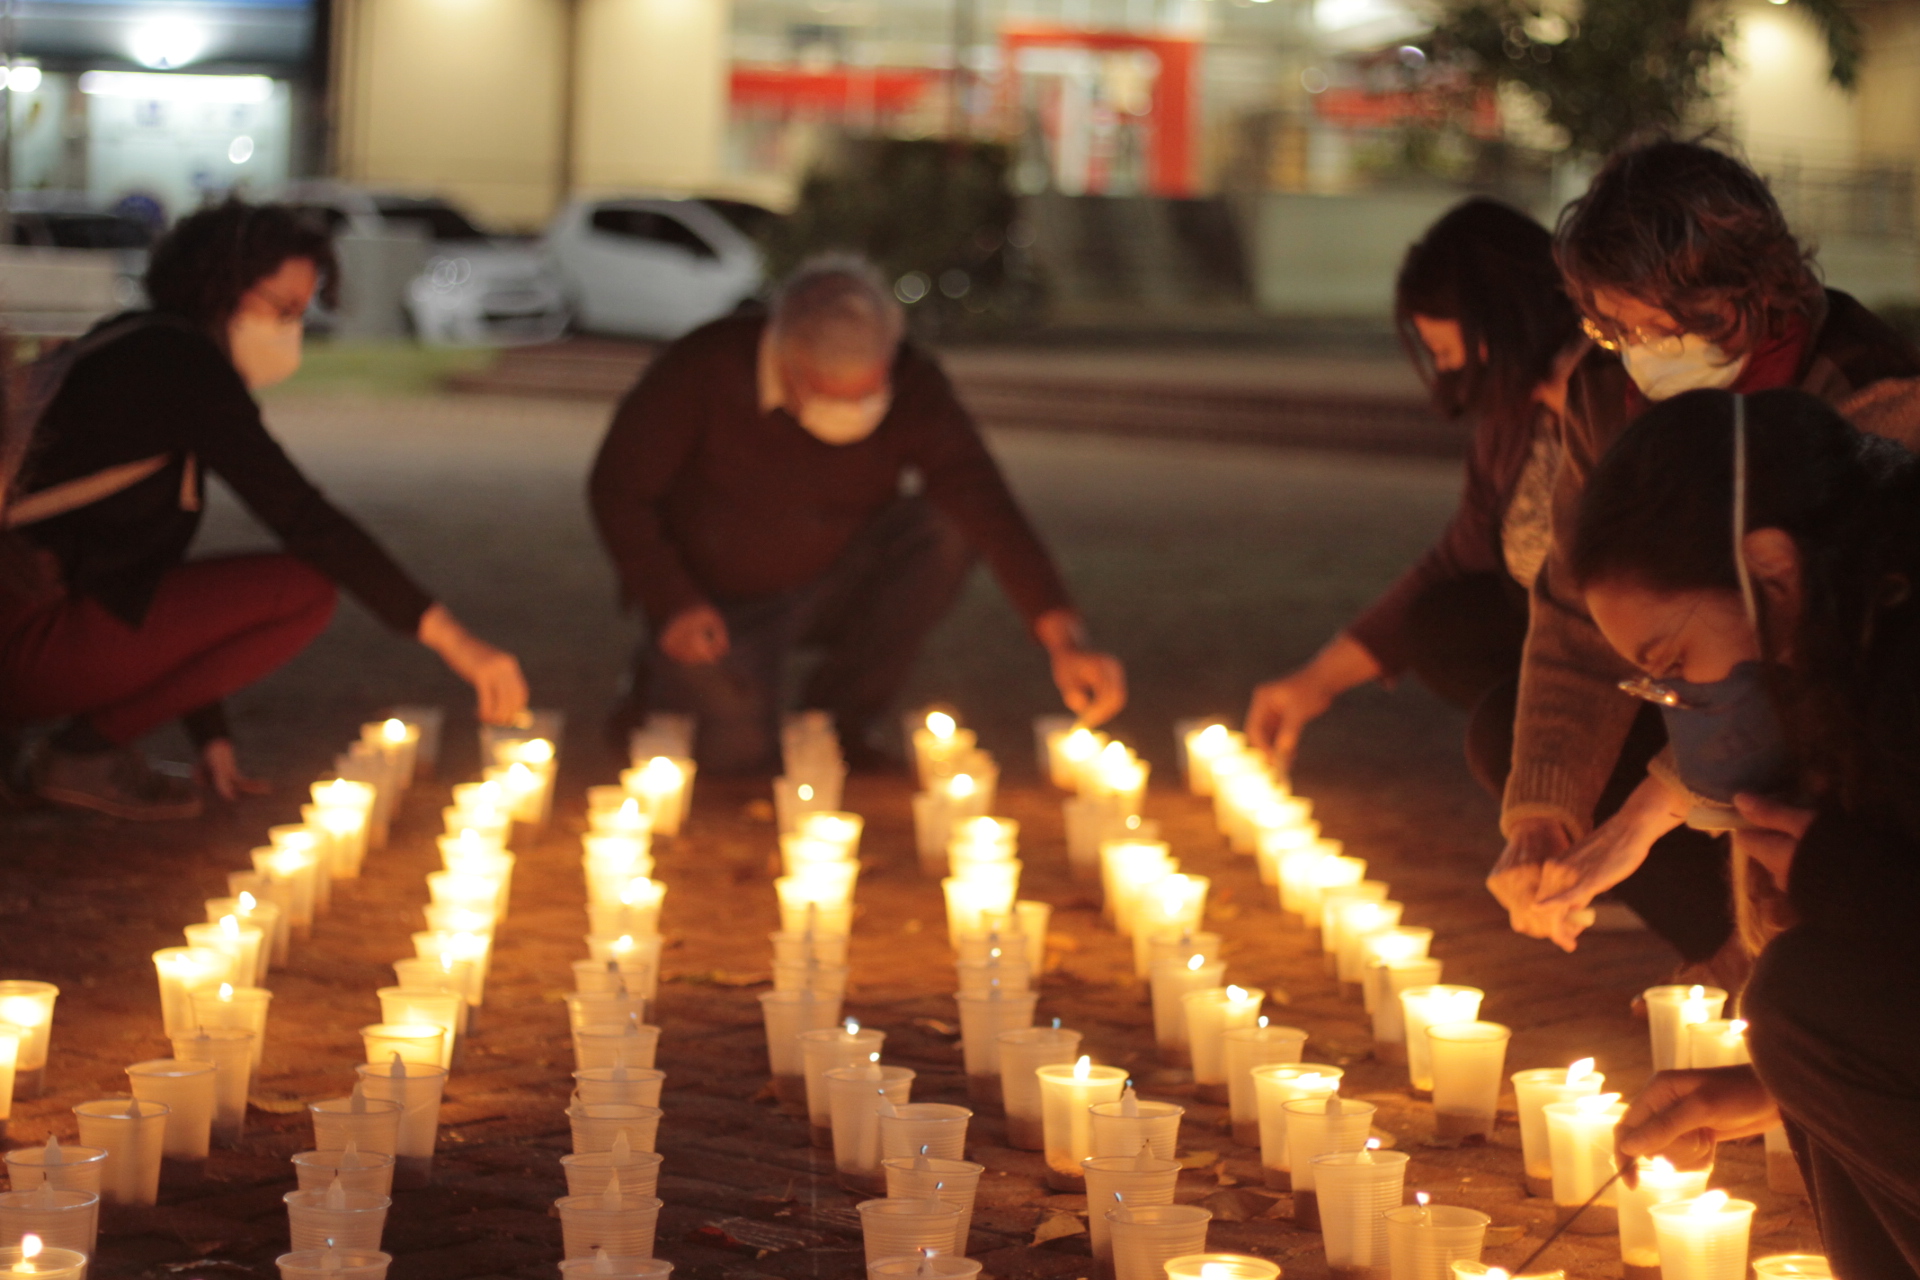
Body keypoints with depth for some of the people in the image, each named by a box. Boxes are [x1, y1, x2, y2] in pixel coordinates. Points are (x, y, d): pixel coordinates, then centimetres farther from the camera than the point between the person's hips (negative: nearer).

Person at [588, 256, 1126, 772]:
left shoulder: (911, 386, -20)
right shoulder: (703, 369, -25)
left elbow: (986, 507, -27)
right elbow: (617, 487, -14)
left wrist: (1065, 641, -39)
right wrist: (673, 606, -23)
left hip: (834, 587, 3)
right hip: (721, 604, -3)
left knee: (948, 523, -23)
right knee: (739, 748, -27)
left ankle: (843, 709, -6)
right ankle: (666, 678, 11)